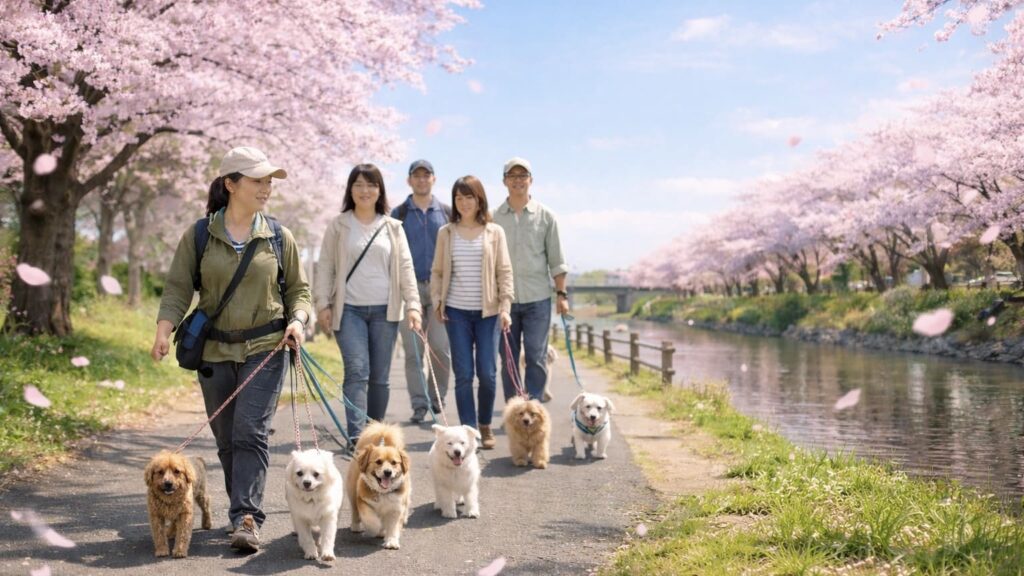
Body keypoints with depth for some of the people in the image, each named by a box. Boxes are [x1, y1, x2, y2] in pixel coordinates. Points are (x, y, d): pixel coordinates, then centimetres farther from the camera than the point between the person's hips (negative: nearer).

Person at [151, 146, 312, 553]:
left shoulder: (278, 237, 3)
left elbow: (297, 288, 11)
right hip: (214, 350, 1)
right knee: (226, 438, 9)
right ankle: (245, 512, 22)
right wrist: (165, 328, -15)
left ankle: (246, 518, -11)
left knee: (251, 432, -12)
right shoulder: (199, 235, 1)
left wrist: (297, 320, -8)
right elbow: (178, 287, 0)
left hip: (265, 349, -1)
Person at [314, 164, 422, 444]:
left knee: (380, 376, 6)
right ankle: (356, 435, -18)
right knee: (357, 370, -14)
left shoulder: (392, 227, 10)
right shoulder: (338, 225, 6)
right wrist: (322, 304, -3)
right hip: (349, 309, -2)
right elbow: (325, 266, 5)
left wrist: (412, 304, -4)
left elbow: (405, 268, 6)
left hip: (385, 310, 2)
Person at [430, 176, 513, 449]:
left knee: (487, 373, 0)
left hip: (487, 311, -1)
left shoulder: (494, 232, 3)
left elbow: (504, 272, 1)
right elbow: (437, 271, 12)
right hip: (456, 311, 1)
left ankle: (485, 426, 19)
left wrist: (505, 307, -6)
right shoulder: (446, 233, 7)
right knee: (463, 374, -2)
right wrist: (437, 300, 1)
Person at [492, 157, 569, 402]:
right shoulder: (494, 218, 4)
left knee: (536, 359, -5)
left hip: (537, 299, -1)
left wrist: (561, 294, 1)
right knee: (508, 360, 6)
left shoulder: (545, 216, 3)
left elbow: (556, 260, 6)